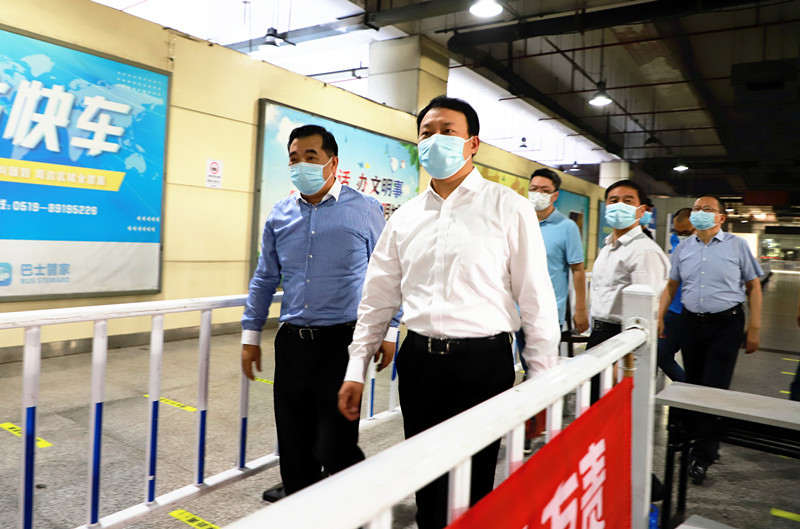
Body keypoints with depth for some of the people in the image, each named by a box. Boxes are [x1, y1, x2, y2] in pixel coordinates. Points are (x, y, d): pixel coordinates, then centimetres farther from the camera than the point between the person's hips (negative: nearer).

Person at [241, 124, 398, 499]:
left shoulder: (365, 210, -2)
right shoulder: (279, 215, 8)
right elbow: (265, 279, 15)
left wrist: (388, 333, 1)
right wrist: (251, 335, 14)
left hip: (342, 340, -4)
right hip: (292, 341, 4)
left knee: (336, 439, -2)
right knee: (294, 438, 13)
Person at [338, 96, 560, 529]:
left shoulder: (508, 209, -3)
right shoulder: (405, 217, 9)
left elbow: (537, 299, -4)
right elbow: (378, 298, 13)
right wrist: (356, 370, 10)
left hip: (482, 363, -4)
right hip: (418, 360, 4)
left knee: (468, 494, 4)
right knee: (425, 486, 16)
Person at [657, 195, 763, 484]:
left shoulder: (737, 246, -1)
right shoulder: (683, 248, 7)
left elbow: (753, 288, 1)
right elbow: (672, 286, 12)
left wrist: (754, 329, -3)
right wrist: (659, 318, 3)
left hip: (726, 323, -3)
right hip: (692, 322, 4)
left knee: (715, 387, -5)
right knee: (693, 384, 12)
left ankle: (703, 456, 6)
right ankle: (697, 435, 31)